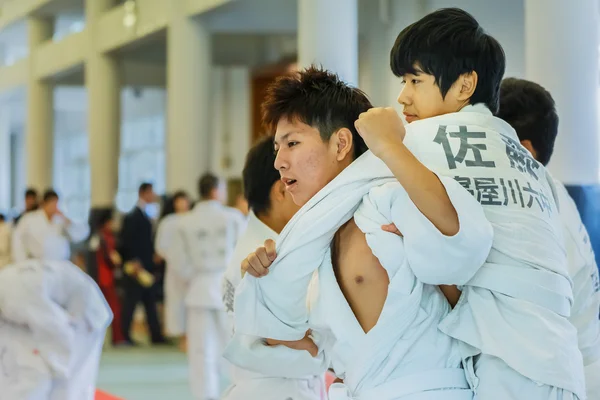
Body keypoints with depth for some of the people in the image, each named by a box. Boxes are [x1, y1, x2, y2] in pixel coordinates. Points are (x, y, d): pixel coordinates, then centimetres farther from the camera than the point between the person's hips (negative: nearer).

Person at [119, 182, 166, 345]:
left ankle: (156, 336, 11)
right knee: (131, 302, -4)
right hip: (137, 268, -9)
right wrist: (135, 264, -20)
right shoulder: (133, 216, -12)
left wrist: (154, 256, 11)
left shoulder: (144, 215, 15)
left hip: (146, 266, 9)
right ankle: (125, 336, 1)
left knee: (150, 302, 9)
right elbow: (129, 242, -17)